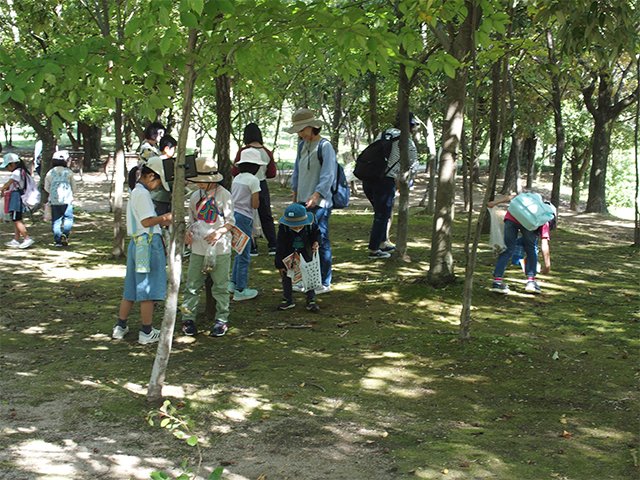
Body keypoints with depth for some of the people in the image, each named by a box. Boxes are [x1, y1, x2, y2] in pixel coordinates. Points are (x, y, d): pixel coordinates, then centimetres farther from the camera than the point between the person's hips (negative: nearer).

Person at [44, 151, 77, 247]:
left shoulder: (50, 173, 5)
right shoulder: (68, 172, 0)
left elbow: (47, 187, 13)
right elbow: (73, 186, 8)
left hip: (54, 200, 2)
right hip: (67, 199, -2)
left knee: (56, 220, 6)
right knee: (68, 218, 5)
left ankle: (58, 240, 4)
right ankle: (65, 234, -18)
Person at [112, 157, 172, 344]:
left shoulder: (136, 192, 16)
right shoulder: (142, 193, -14)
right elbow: (147, 222, -17)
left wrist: (162, 222, 16)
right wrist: (165, 217, -5)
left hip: (137, 243, 9)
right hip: (148, 244, -9)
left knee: (132, 286, 15)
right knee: (148, 288, -2)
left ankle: (120, 327, 20)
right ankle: (147, 332, 5)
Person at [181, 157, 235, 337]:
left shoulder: (223, 195, -5)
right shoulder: (195, 197, 9)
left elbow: (231, 221, -4)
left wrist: (219, 232, -20)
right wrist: (188, 233, -1)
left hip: (219, 248, -4)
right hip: (198, 248, 4)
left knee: (220, 286, 3)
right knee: (192, 285, 4)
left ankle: (221, 320, 13)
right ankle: (188, 319, 13)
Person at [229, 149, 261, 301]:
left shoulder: (237, 178, 11)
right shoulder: (253, 180, -11)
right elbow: (255, 204, -12)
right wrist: (257, 199, 7)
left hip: (233, 215, 8)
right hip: (244, 218, -8)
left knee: (240, 252, 21)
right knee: (244, 255, 0)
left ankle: (234, 283, 27)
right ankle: (240, 290, 6)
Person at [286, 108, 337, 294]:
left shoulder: (325, 147, -10)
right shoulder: (302, 145, 14)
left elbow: (328, 176, -17)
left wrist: (316, 195, -28)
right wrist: (295, 194, 22)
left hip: (319, 203, -8)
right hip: (303, 201, 8)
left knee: (320, 241, -5)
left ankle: (324, 283, 4)